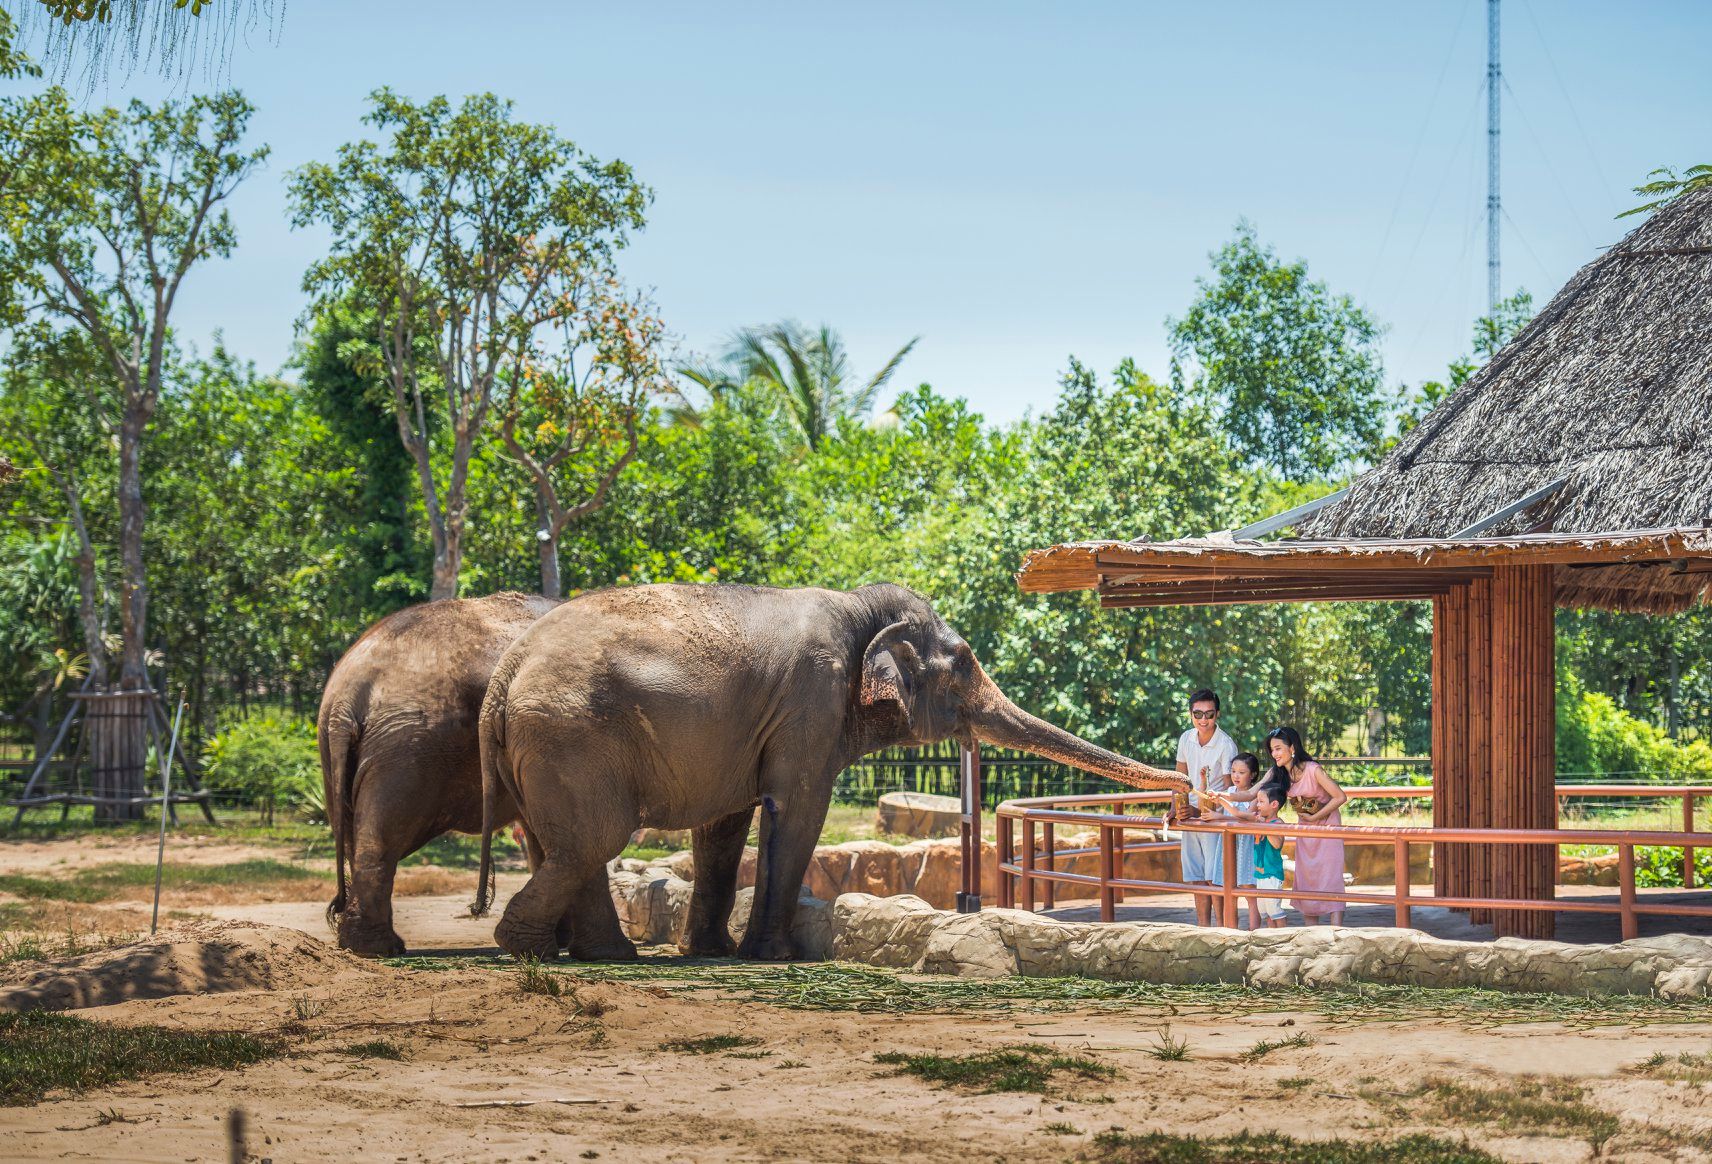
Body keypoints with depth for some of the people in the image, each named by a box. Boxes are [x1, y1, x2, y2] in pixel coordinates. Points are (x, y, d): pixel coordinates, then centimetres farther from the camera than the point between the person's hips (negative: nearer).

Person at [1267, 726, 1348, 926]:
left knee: (1330, 880, -13)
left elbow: (1340, 797, -23)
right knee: (1305, 882, 4)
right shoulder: (1278, 774, -4)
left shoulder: (1312, 770, -23)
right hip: (1304, 832, 7)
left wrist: (1314, 818, -19)